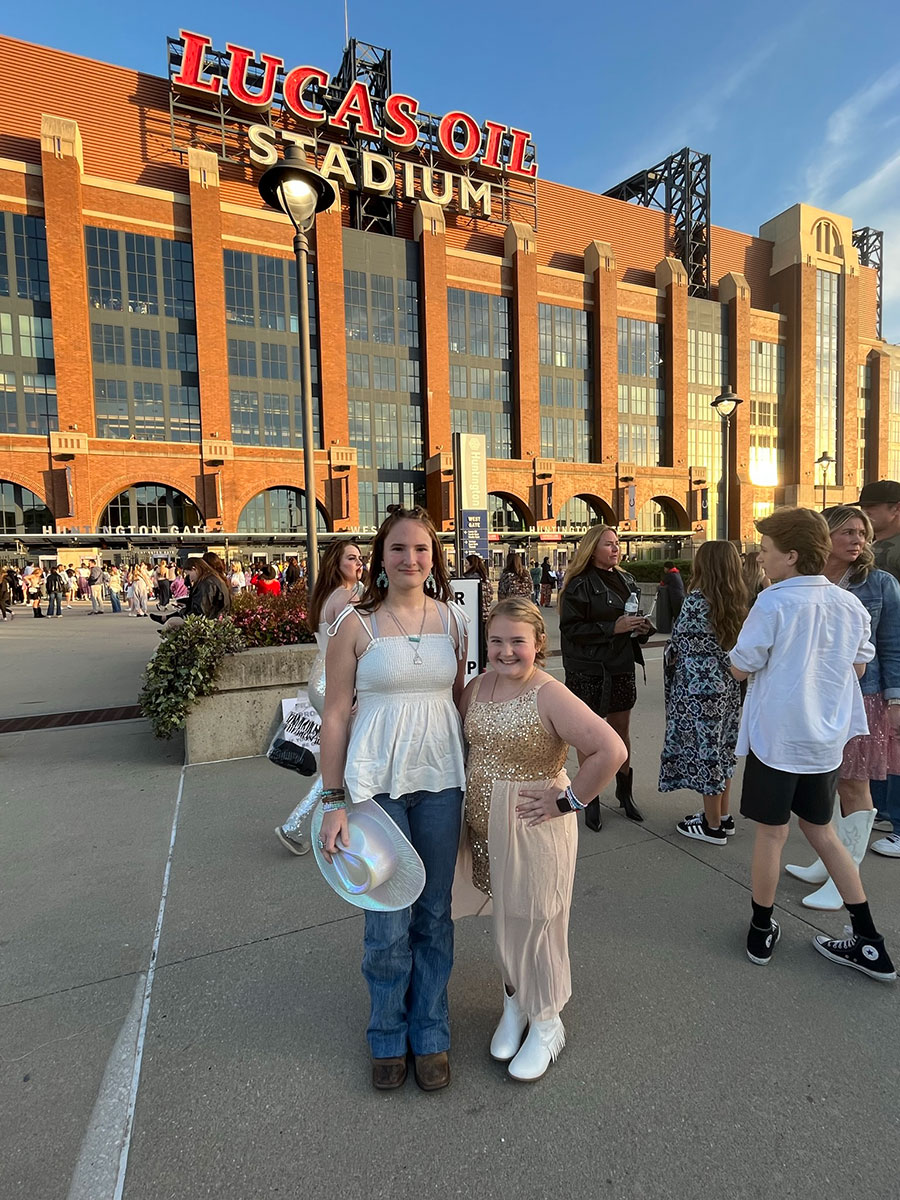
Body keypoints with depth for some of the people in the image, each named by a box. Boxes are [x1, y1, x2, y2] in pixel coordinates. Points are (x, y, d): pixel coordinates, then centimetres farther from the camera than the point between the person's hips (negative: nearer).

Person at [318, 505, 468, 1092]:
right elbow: (335, 716, -5)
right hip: (376, 783, -3)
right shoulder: (356, 624, -8)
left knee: (435, 916, 15)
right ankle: (389, 1038, 36)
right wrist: (335, 801, -7)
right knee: (388, 923, 9)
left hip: (440, 781, 3)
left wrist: (470, 779, 11)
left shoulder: (452, 619, 3)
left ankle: (430, 1034, 37)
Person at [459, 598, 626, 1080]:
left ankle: (546, 1025, 36)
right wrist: (471, 789, 5)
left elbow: (610, 751, -28)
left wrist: (567, 800, -20)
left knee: (534, 922, 11)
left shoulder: (549, 696, -22)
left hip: (533, 828, -6)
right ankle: (514, 1003, 46)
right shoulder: (478, 687, -2)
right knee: (505, 919, 21)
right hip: (485, 824, 6)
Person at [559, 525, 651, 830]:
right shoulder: (580, 585, -10)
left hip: (621, 668, 6)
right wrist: (613, 627, -21)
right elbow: (570, 628, -17)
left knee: (621, 730, 14)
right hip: (588, 671, -6)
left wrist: (641, 628, 1)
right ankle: (591, 800, 18)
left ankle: (624, 792, 30)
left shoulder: (627, 580, 11)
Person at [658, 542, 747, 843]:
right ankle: (722, 816, 31)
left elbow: (679, 644, -11)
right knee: (721, 749, 18)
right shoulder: (738, 603, 4)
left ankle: (712, 826, 16)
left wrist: (670, 657, 8)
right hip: (729, 685, 8)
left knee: (705, 750, 3)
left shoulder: (696, 601, -18)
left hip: (700, 687, -8)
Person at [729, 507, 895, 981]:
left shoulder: (774, 603, -17)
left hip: (776, 737, -6)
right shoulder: (850, 605, 2)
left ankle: (761, 932, 24)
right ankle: (869, 944, 26)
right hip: (827, 737, 6)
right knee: (820, 829, 20)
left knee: (771, 833, 8)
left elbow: (741, 667, -12)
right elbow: (858, 666, 13)